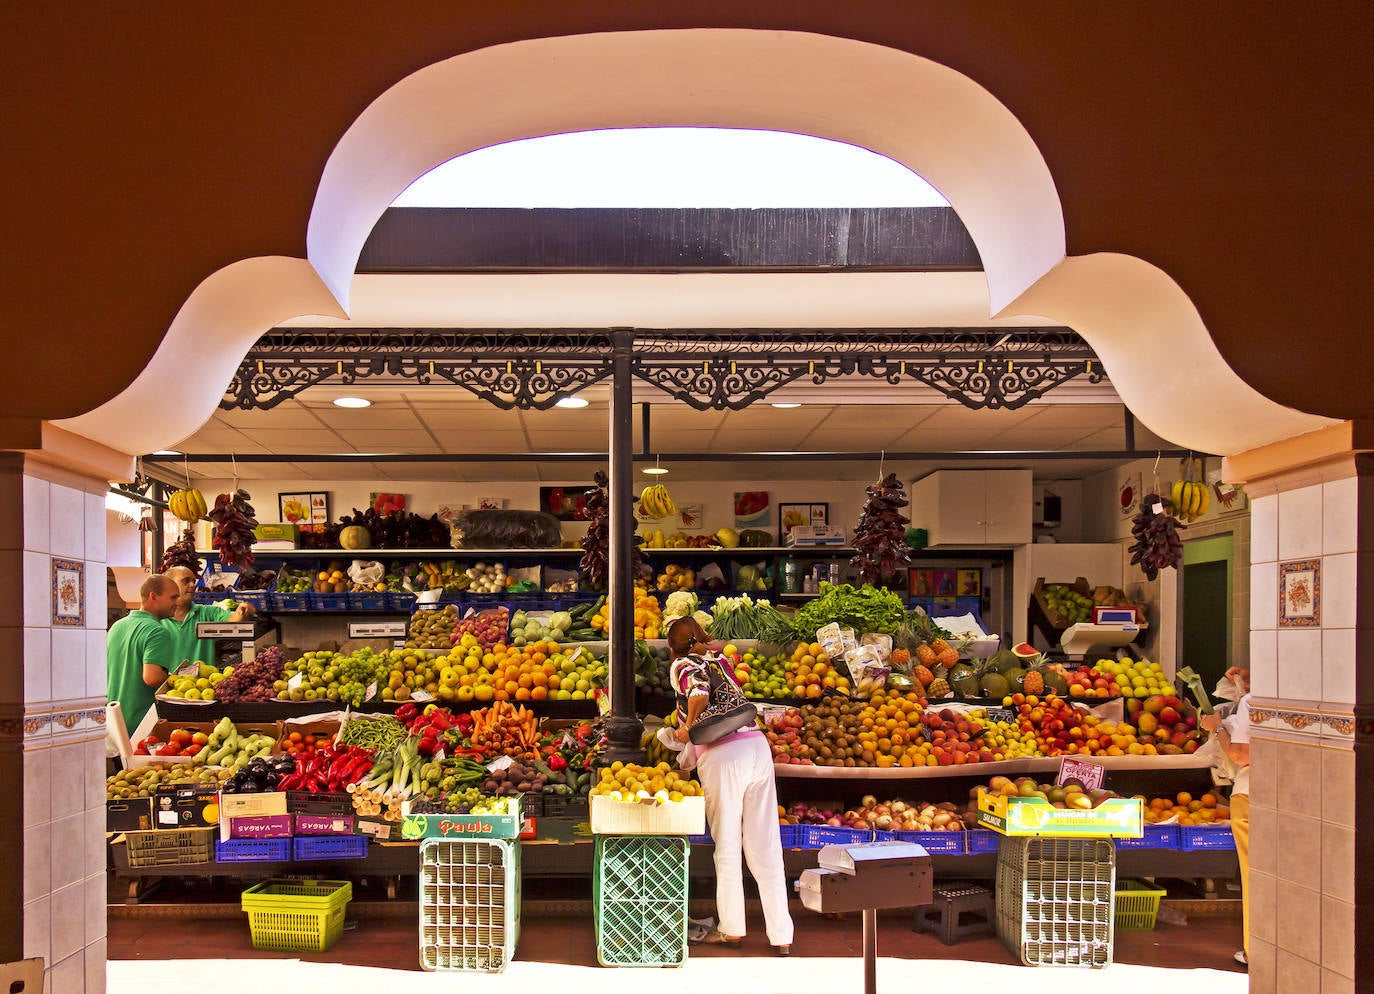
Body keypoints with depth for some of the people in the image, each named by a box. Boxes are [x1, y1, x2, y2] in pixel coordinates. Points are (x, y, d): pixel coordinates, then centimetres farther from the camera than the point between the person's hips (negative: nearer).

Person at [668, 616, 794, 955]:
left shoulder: (681, 666, 7)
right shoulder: (718, 659, 23)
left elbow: (699, 691, -14)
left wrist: (688, 727, 1)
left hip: (720, 755, -5)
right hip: (756, 743, 5)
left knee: (727, 847, 7)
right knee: (766, 847, 7)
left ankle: (732, 930, 17)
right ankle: (782, 936, 10)